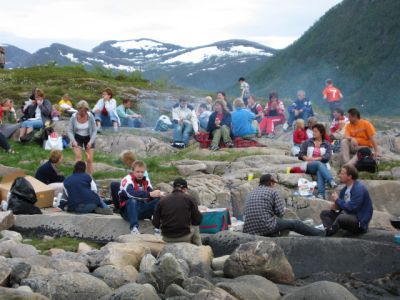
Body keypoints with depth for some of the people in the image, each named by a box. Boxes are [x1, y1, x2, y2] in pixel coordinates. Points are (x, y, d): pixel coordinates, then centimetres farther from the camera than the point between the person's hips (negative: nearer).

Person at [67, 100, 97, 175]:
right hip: (77, 138, -1)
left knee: (89, 159, -1)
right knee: (78, 157, -18)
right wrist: (73, 141, -26)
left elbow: (94, 130, -11)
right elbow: (70, 131, -11)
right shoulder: (74, 117, -17)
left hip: (88, 138, 1)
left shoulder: (90, 116, -18)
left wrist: (91, 141, -21)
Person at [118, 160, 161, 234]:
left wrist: (157, 194, -28)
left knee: (158, 200, -14)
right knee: (132, 201, -36)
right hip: (128, 210, -5)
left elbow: (151, 191, -3)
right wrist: (149, 194, -37)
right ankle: (134, 227, -44)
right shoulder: (127, 179, -11)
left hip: (142, 210, 5)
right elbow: (131, 193, -30)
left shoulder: (145, 180, 9)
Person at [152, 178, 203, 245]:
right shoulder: (189, 199, -6)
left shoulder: (162, 200, 0)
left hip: (167, 239, 3)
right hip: (184, 237, -3)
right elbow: (197, 221, -5)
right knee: (195, 226, 30)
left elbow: (156, 223, 0)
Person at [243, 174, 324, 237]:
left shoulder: (251, 193, 16)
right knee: (295, 224, 8)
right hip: (267, 227, -6)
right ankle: (321, 234, 18)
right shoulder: (273, 192, -1)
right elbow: (280, 212, -8)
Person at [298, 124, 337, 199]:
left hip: (323, 165, 0)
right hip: (310, 166, 0)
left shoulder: (326, 144, 13)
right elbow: (300, 155, 8)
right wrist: (307, 158, -14)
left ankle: (321, 194, -54)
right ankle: (332, 181, -56)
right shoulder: (308, 142, 15)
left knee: (320, 171, -37)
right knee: (319, 164, -34)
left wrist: (315, 159, -15)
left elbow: (327, 157, -3)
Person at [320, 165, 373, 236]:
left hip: (359, 221, -9)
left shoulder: (359, 188, -16)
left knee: (342, 217, -37)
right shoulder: (344, 189, 8)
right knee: (324, 213, 0)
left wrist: (337, 200, -12)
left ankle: (328, 234, -21)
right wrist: (335, 206, -8)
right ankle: (329, 231, -25)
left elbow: (351, 208, -23)